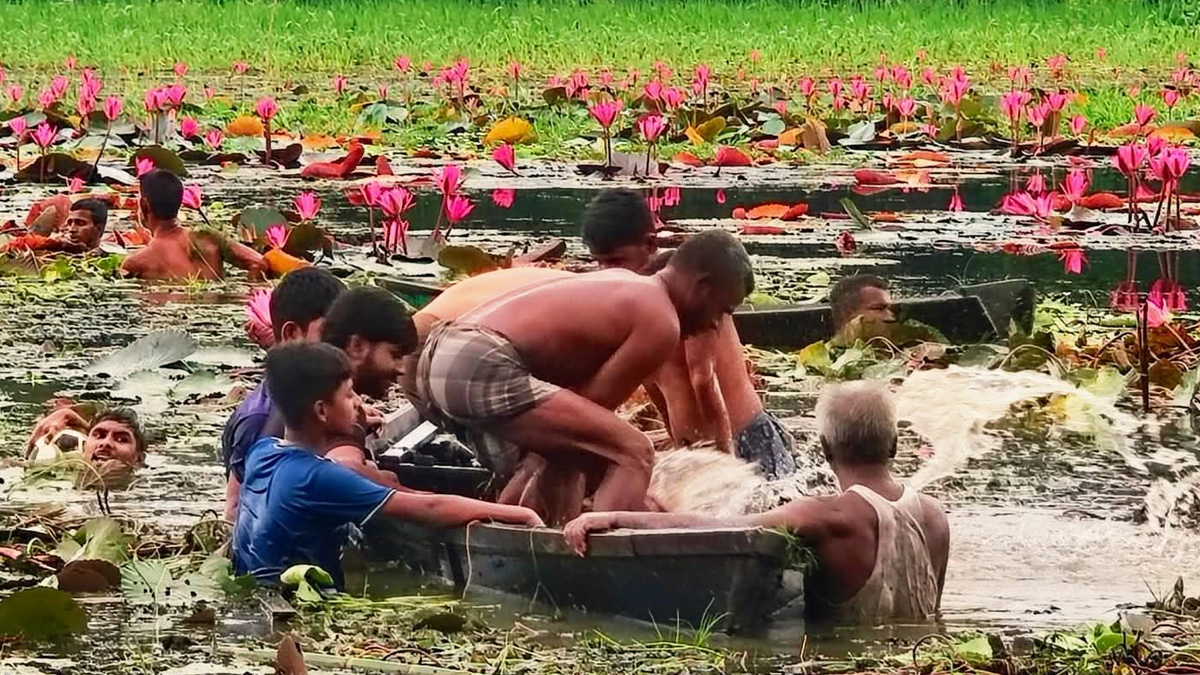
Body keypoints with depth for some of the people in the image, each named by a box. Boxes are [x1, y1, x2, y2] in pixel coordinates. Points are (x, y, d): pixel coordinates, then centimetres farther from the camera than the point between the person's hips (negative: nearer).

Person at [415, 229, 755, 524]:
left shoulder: (619, 283, 26)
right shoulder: (661, 321, -2)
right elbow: (594, 404, -1)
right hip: (482, 368, -10)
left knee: (560, 455, 32)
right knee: (632, 454, -7)